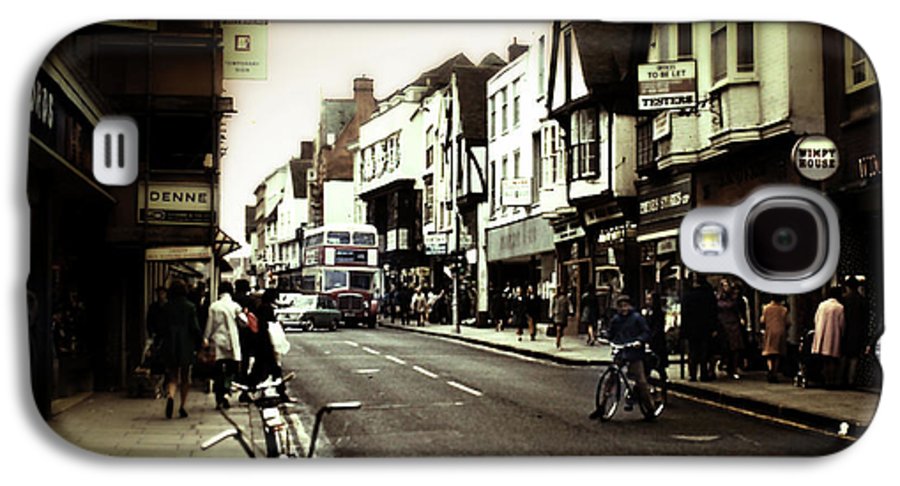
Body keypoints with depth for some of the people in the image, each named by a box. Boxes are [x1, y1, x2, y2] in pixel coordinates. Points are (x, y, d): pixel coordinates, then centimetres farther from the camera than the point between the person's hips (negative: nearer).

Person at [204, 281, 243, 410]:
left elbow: (210, 324, 3)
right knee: (231, 370, 6)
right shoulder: (235, 306, -6)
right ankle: (225, 392, -17)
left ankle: (219, 400, 6)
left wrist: (206, 338, 10)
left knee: (218, 372, 7)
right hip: (231, 342, -2)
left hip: (217, 342, 2)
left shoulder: (214, 306, -1)